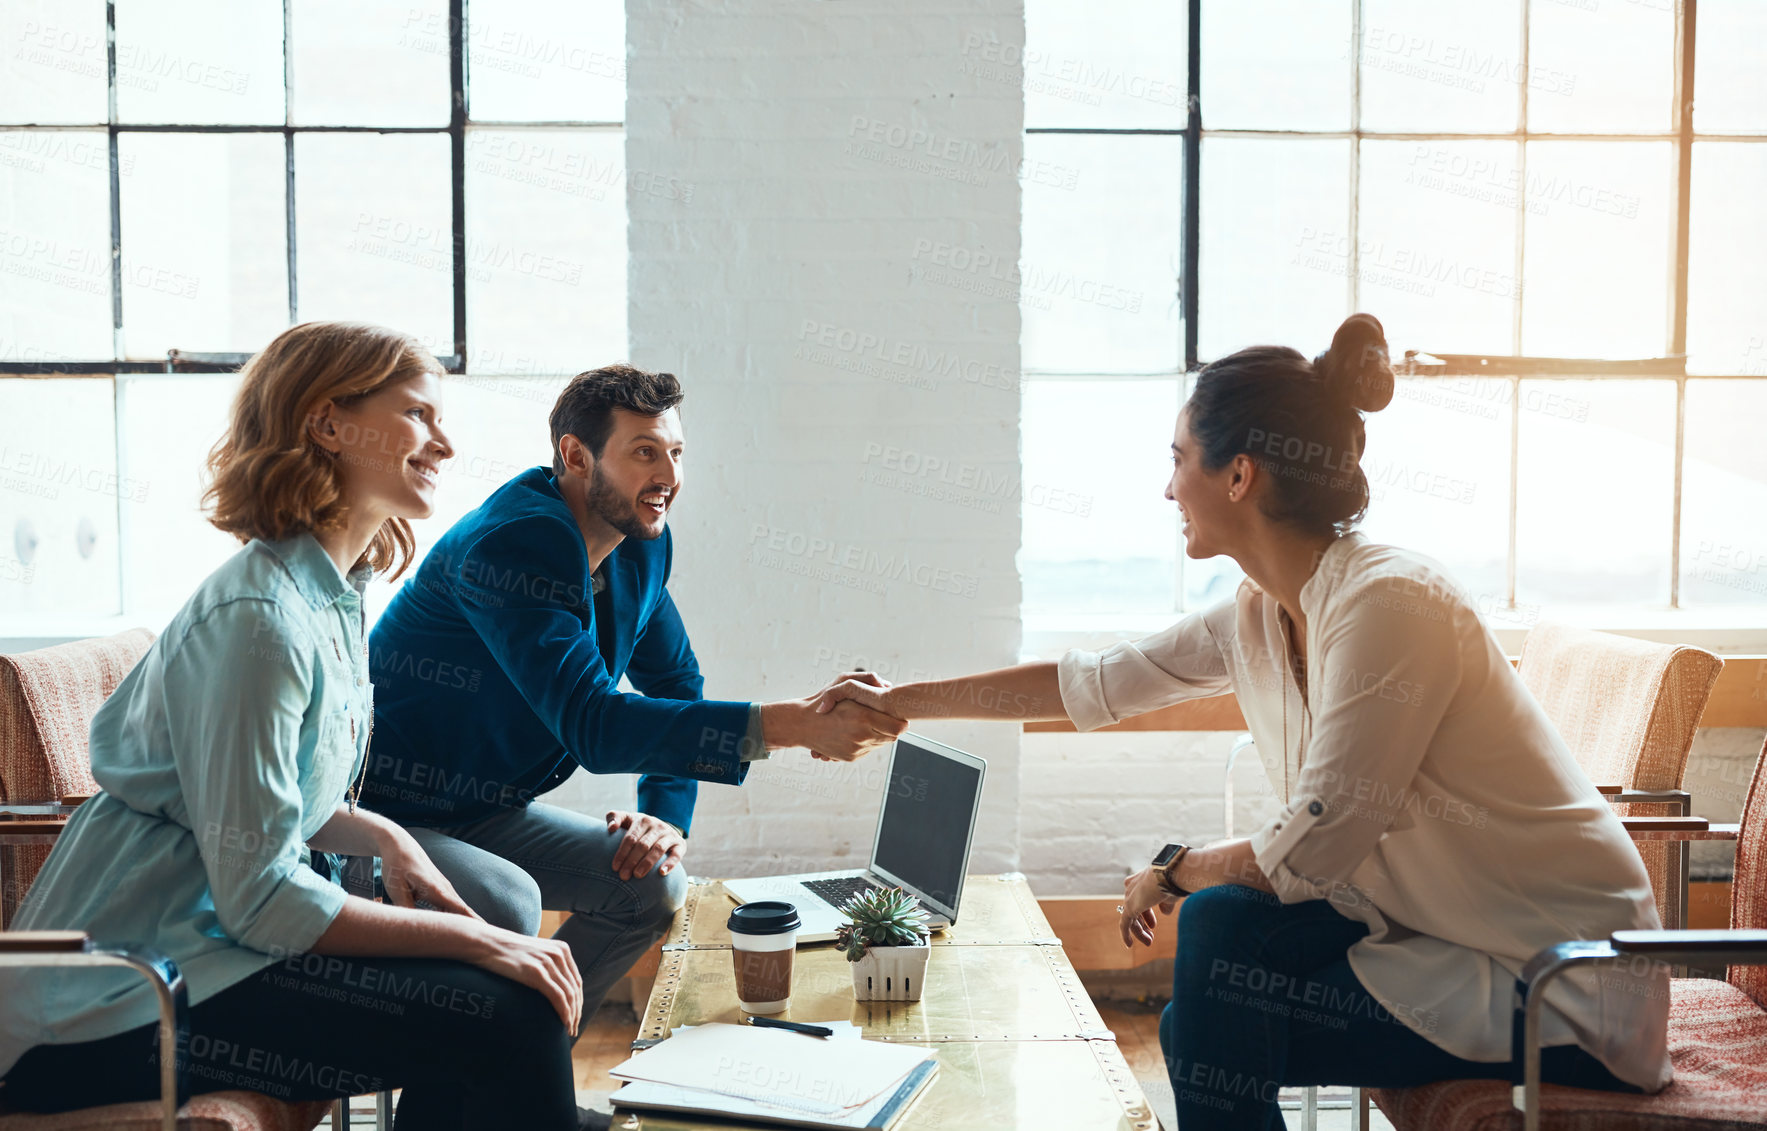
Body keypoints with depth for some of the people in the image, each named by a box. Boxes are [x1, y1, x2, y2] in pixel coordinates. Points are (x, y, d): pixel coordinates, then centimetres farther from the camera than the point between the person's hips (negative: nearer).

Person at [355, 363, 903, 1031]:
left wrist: (669, 814, -4)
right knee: (507, 904, -33)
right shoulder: (511, 548, -28)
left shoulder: (640, 547, 1)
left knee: (654, 882, -4)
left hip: (486, 812, 9)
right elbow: (594, 724, -39)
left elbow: (674, 682, 15)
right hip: (382, 819, -8)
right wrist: (789, 725, -45)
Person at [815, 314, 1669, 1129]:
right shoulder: (1260, 616, 2)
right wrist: (901, 701, 19)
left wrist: (1173, 871, -4)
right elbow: (1091, 683, 13)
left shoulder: (1388, 604, -23)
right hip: (1447, 932, 7)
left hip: (1567, 980, -7)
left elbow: (1307, 853, -22)